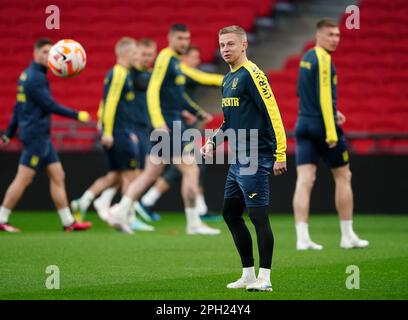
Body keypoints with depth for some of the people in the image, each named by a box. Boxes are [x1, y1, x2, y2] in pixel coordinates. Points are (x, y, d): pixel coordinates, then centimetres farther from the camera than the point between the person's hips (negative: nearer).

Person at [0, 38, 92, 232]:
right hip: (36, 135, -10)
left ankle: (68, 222, 8)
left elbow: (18, 107, 20)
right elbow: (50, 106, -18)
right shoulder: (35, 77, -14)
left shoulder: (28, 75, 16)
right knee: (23, 179, -6)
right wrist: (77, 115, -13)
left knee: (58, 176, 8)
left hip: (41, 136, 10)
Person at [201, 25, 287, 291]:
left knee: (259, 215, -9)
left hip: (255, 160, -10)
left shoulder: (251, 74, -12)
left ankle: (264, 278, -5)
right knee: (230, 214, 13)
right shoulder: (228, 79, 17)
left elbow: (273, 114, -16)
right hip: (238, 160, 10)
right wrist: (213, 142, 12)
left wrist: (280, 154, -20)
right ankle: (248, 274, 21)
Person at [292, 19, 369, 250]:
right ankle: (348, 236, 12)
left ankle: (302, 237, -10)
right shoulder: (323, 59, -13)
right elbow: (324, 96, -19)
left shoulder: (307, 58, 14)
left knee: (304, 180, -2)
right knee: (343, 177, 7)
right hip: (323, 125, -7)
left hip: (304, 125, 7)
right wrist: (331, 132, -21)